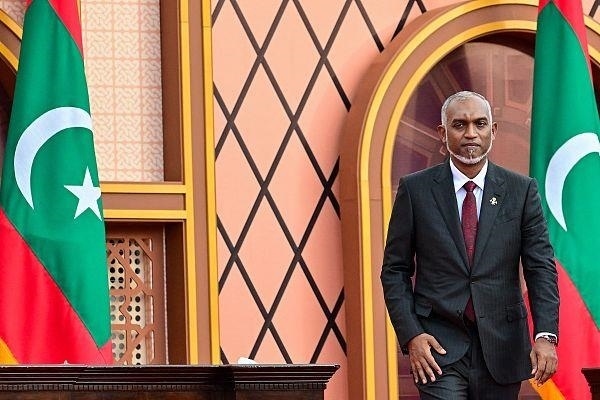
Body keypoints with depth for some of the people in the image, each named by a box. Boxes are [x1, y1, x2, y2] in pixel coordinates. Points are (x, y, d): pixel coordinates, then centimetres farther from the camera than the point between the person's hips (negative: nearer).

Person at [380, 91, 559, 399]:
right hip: (440, 345, -2)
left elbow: (541, 267, 0)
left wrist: (545, 336, -14)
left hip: (501, 348, 2)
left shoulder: (522, 190, 5)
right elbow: (395, 270, 5)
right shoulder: (415, 189, 3)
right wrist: (410, 335, -8)